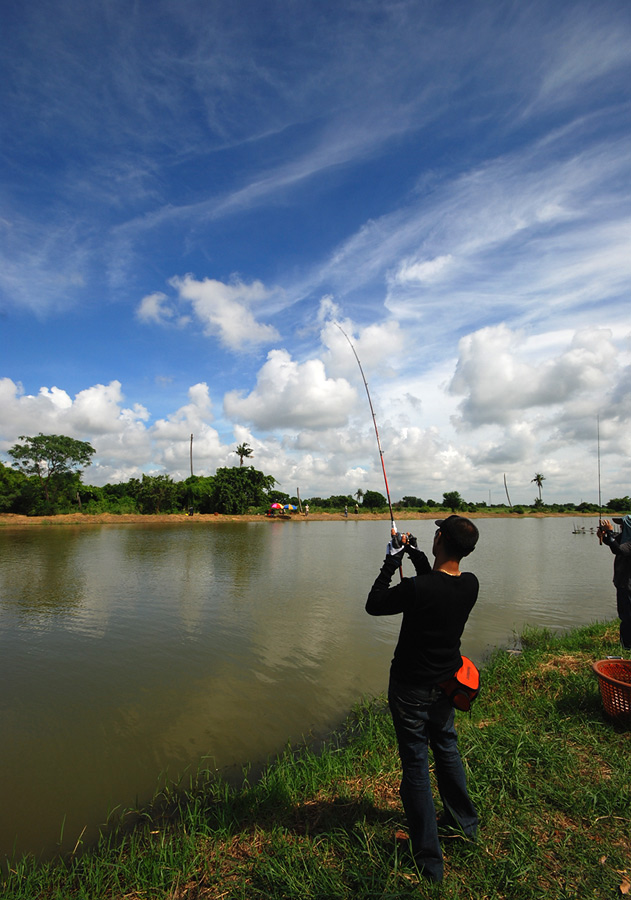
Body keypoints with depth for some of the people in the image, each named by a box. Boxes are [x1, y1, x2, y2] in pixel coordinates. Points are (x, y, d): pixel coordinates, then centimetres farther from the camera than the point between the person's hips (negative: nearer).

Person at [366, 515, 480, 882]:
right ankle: (464, 822, 48)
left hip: (411, 689, -6)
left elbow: (374, 604, -15)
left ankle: (429, 860, 24)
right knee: (447, 749, 27)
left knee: (416, 765, 10)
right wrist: (418, 557, 5)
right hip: (446, 683, 6)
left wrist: (391, 563, -11)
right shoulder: (471, 584, -11)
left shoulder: (418, 588, -31)